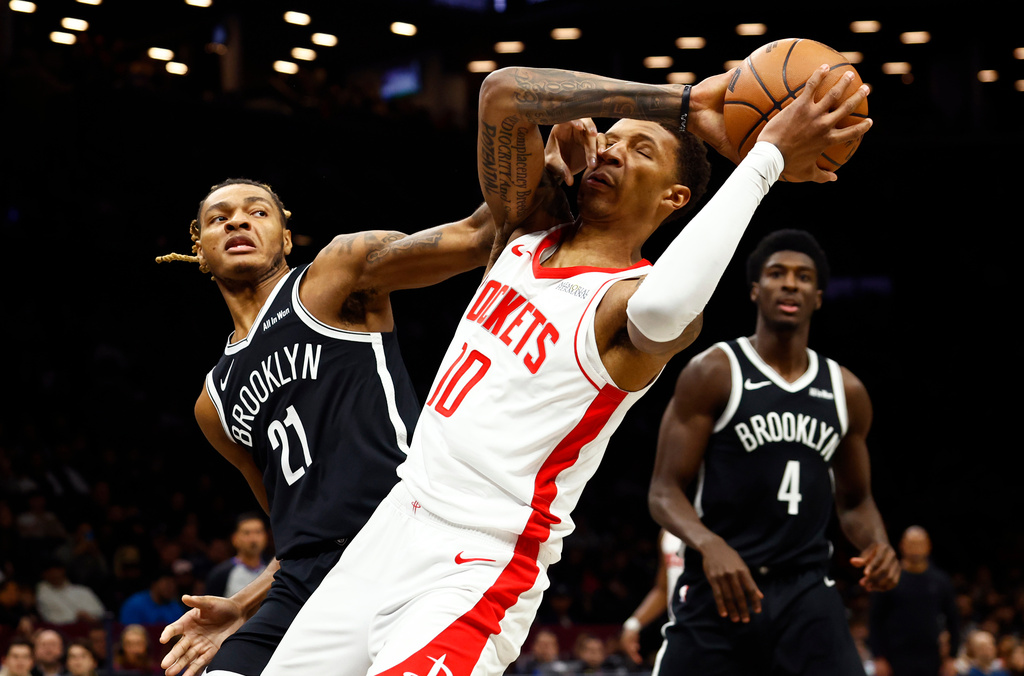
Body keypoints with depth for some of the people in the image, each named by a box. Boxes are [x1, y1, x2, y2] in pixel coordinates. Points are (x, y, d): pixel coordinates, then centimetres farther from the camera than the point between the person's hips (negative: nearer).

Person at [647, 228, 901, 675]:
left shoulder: (846, 391, 12)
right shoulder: (713, 374, -2)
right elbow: (664, 491, -6)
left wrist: (877, 545, -1)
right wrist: (709, 546, -27)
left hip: (807, 591, 3)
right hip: (717, 588, -3)